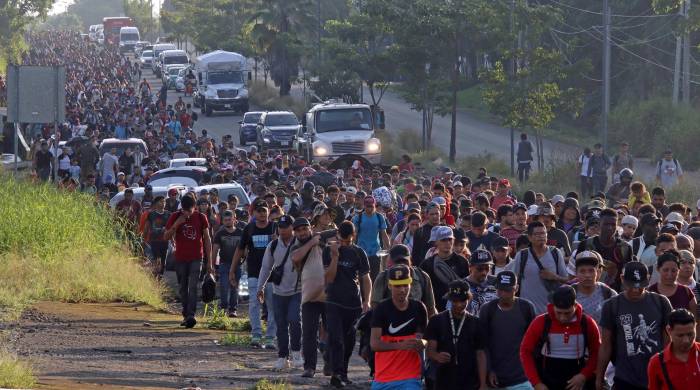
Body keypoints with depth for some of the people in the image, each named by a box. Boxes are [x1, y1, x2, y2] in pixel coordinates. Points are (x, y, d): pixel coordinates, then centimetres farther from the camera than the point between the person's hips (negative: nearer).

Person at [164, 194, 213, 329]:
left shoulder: (201, 218, 1)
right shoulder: (175, 217, 1)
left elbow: (207, 239, 6)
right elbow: (166, 237, 0)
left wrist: (209, 261, 3)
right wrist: (176, 225, -17)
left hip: (196, 258, -2)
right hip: (180, 258, 2)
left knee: (192, 287, -14)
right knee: (183, 288, 7)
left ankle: (191, 315, -22)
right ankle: (186, 316, 16)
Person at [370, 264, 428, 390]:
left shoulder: (418, 309, 2)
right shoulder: (382, 309, -8)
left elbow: (426, 339, 14)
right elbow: (374, 343, -18)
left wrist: (422, 343, -13)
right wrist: (400, 345, -35)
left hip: (410, 378, 0)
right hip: (383, 378, 0)